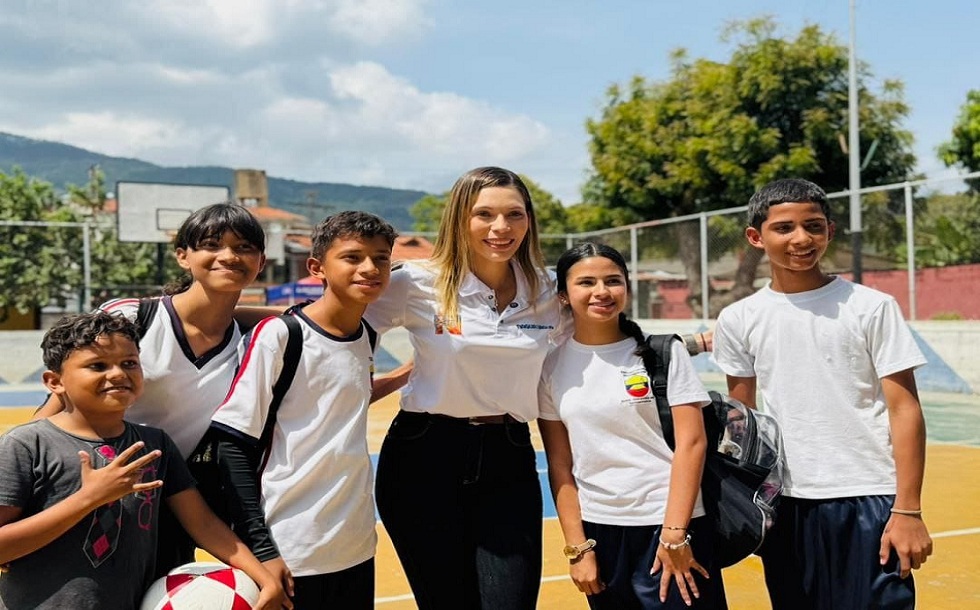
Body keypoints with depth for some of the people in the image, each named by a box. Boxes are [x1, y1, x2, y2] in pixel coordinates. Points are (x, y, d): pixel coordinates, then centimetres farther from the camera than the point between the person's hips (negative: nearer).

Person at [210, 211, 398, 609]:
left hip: (357, 551, 6)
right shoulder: (278, 336, -11)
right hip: (286, 555, -5)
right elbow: (233, 446, -12)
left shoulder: (369, 338, 5)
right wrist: (262, 549, -15)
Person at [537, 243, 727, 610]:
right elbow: (560, 464, 3)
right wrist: (577, 547, -1)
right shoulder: (553, 367, 2)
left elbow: (691, 442, -8)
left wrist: (674, 535, -13)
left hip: (668, 524, -2)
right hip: (598, 530, 2)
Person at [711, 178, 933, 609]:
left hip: (870, 501, -2)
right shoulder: (738, 320, 3)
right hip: (786, 505, 3)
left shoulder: (872, 308, -4)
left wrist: (908, 510, -10)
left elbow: (905, 410, -5)